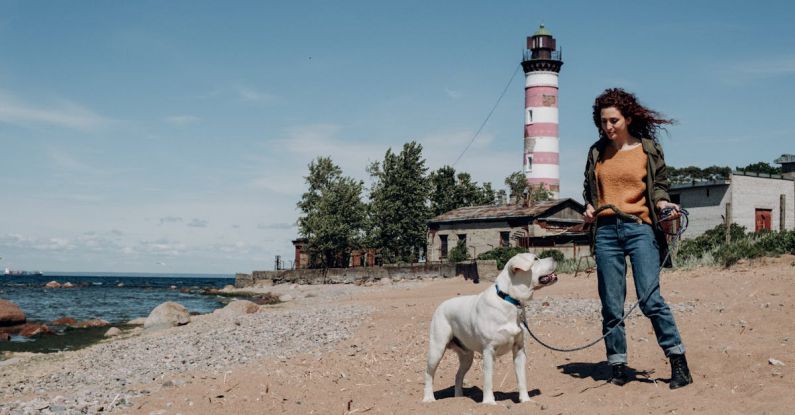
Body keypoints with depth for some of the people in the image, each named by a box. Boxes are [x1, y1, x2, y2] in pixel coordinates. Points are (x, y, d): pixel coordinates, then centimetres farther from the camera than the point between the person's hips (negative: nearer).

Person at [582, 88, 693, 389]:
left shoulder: (649, 148, 6)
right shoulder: (597, 152, 14)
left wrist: (663, 203, -12)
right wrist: (589, 207, 3)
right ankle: (618, 368, 12)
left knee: (650, 299, -13)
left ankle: (679, 364, -2)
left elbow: (659, 184, 8)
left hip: (640, 228, -3)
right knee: (611, 306, 3)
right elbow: (589, 189, 22)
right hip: (606, 231, 3)